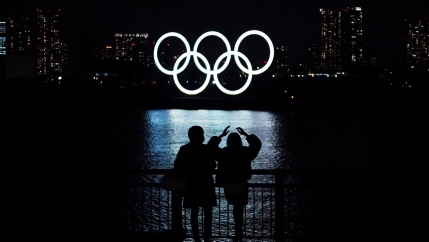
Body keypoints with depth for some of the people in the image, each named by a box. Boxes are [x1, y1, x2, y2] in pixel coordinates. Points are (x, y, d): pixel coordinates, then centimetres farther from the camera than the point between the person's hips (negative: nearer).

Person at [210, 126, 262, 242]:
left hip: (228, 186, 1)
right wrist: (246, 135, 9)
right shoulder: (245, 152, -14)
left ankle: (238, 232, 31)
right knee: (239, 210, 10)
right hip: (241, 186, -1)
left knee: (236, 208, 25)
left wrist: (221, 135, 6)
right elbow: (257, 144, 3)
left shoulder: (223, 153, -14)